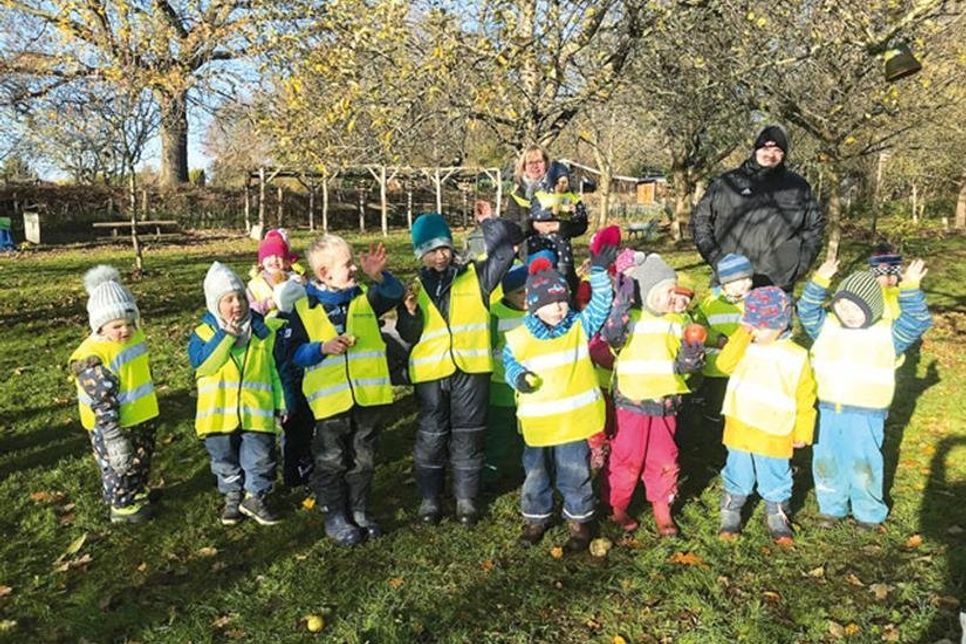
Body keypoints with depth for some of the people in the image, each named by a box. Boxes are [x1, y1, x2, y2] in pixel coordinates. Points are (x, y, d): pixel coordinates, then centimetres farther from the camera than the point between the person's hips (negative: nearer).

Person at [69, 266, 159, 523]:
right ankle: (122, 507, 31)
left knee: (142, 460, 25)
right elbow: (102, 403, -27)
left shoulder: (134, 336, -3)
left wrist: (148, 402, 25)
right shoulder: (91, 358, -27)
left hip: (142, 416, 8)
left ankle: (138, 494, 46)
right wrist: (113, 436, -26)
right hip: (110, 424, -8)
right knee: (118, 465, 12)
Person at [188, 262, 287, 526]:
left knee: (260, 457, 4)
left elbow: (273, 368, 9)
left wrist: (280, 401, 9)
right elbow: (202, 365, -19)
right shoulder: (204, 332, -2)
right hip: (219, 412, 0)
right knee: (225, 459, 14)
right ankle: (232, 495, 34)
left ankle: (256, 496, 23)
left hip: (256, 410, 0)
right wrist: (226, 336, -22)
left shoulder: (263, 330, 3)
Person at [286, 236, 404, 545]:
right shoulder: (304, 307, -3)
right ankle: (335, 516, 25)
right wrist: (323, 348, -20)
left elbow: (395, 293, -9)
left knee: (363, 459, 15)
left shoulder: (365, 297, 5)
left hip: (369, 395, 3)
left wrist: (378, 275, -27)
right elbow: (295, 354, -3)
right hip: (330, 399, -3)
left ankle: (358, 510, 32)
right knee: (331, 462, 9)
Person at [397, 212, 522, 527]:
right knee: (431, 436, 9)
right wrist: (410, 313, -14)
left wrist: (492, 226, -13)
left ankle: (466, 498, 24)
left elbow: (508, 246, -1)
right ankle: (429, 497, 25)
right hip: (431, 372, 1)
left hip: (471, 369, -1)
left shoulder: (475, 276, 3)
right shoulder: (416, 287, 8)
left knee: (468, 435, 9)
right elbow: (409, 335, 4)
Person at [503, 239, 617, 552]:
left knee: (575, 473, 10)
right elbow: (508, 361, 8)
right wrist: (517, 376, -13)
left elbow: (600, 304, -6)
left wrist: (599, 271, -15)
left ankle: (579, 520, 30)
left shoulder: (580, 326, -2)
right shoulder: (518, 338, -4)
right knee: (536, 473, 16)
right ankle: (535, 517, 37)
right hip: (537, 421, 1)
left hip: (574, 418, 0)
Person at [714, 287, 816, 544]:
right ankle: (730, 516, 32)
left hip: (775, 435, -1)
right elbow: (724, 364, -21)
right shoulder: (744, 346, -2)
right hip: (740, 429, 1)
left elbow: (805, 398, -1)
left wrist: (802, 432, 1)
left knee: (775, 481, 15)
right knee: (737, 477, 16)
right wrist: (743, 334, -20)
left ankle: (777, 519, 36)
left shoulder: (796, 357, -7)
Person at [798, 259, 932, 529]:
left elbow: (917, 322, -16)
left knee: (864, 465, 8)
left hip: (866, 414, -3)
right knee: (826, 462, 14)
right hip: (828, 410, 3)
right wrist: (819, 282, -23)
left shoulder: (888, 333, -6)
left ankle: (869, 512, 30)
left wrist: (910, 288, -29)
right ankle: (832, 507, 34)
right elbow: (807, 311, -9)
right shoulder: (826, 326, 1)